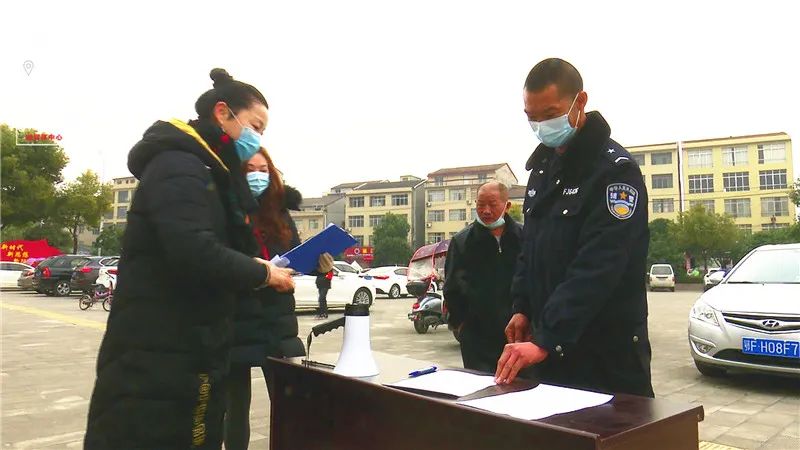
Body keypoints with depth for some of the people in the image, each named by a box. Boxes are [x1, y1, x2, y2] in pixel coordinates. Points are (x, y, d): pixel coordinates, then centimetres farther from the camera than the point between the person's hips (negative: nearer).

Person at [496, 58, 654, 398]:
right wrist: (523, 308, 7)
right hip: (550, 346, 7)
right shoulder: (543, 164, 9)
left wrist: (545, 341, -29)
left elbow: (596, 269, -25)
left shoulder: (614, 170, -15)